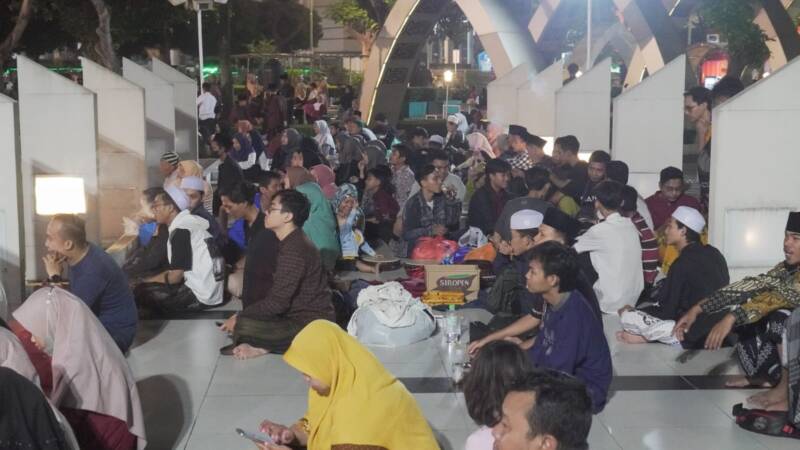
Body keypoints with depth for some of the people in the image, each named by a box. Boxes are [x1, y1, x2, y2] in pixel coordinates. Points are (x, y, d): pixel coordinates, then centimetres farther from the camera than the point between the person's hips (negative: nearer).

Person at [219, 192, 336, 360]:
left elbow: (278, 302, -22)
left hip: (311, 326, -11)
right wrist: (242, 315, 8)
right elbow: (277, 293, 15)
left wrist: (239, 318, -12)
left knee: (243, 327, -27)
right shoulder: (293, 242, 12)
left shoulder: (295, 249, -20)